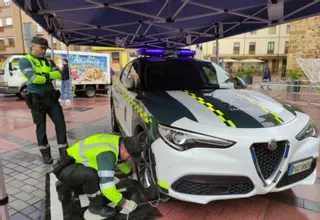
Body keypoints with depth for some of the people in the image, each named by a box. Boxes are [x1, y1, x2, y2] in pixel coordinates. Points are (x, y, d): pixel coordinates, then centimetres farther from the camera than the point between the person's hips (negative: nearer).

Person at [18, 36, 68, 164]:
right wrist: (49, 78, -6)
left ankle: (64, 152, 12)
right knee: (41, 128, 6)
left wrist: (45, 75, -17)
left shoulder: (48, 61, 13)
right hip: (36, 100, -5)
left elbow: (58, 74, -1)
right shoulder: (25, 61, -4)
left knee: (60, 123, 2)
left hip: (51, 97, 5)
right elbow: (34, 78, -19)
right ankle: (46, 154, 20)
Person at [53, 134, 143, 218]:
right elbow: (107, 187, -34)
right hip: (65, 169, -9)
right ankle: (96, 206, -6)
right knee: (90, 175, -36)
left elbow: (121, 161, 19)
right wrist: (123, 203, -21)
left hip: (75, 163, 9)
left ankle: (65, 186, 29)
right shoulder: (107, 153, -33)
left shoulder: (117, 141, -5)